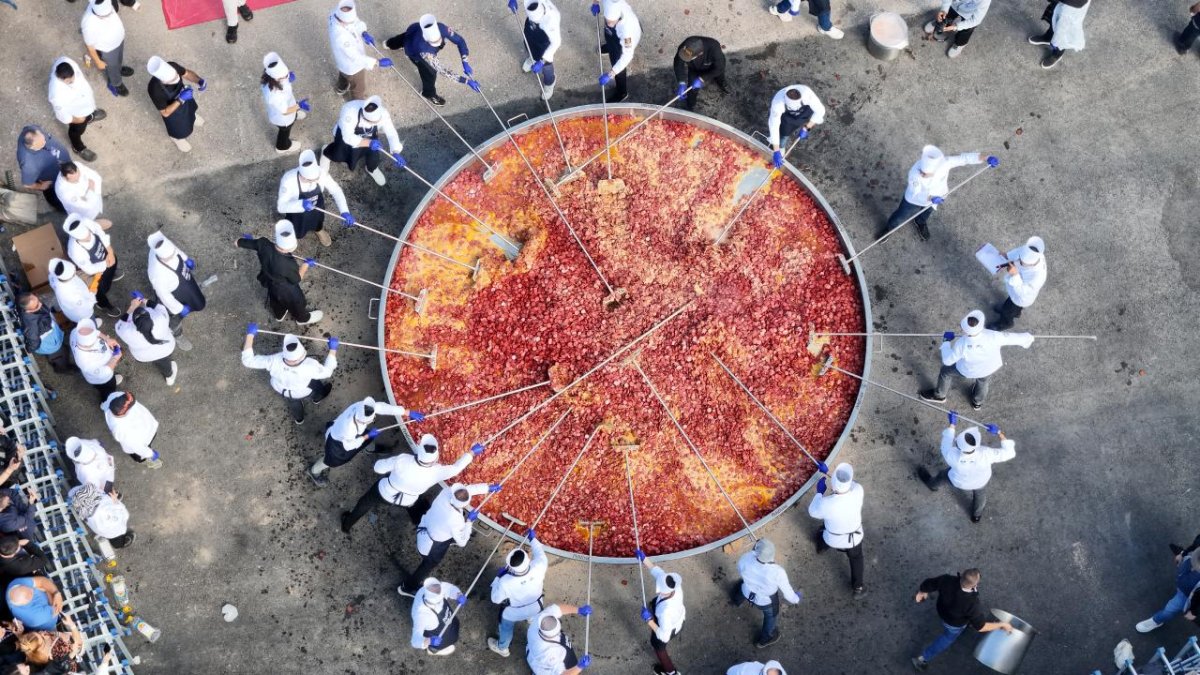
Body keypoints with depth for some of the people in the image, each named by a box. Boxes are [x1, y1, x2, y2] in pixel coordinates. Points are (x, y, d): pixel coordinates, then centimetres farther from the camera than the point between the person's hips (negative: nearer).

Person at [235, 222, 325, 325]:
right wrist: (305, 265, -8)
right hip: (286, 290, -5)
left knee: (276, 298, 37)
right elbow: (297, 279, -22)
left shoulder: (263, 244, -34)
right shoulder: (288, 264, -45)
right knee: (296, 302, 29)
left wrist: (247, 238, 5)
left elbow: (238, 242, -18)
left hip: (270, 282, 5)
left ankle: (278, 315, 68)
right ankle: (303, 318, 60)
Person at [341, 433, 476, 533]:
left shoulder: (403, 460, -41)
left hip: (385, 493, 0)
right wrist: (471, 453, -5)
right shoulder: (436, 471, -36)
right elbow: (456, 468, -17)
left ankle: (347, 524, 53)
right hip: (408, 501, 0)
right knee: (422, 507, 33)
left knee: (366, 502, 31)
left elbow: (378, 468, -25)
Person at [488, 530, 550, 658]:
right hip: (536, 608, 3)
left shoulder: (505, 582, -42)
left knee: (506, 627, 30)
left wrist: (499, 577, -14)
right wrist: (533, 538, 0)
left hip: (513, 613, -3)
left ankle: (502, 647, 57)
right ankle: (532, 617, 74)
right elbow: (541, 555, -13)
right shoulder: (538, 567, -38)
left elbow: (496, 599, -21)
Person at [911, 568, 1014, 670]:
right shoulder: (972, 603, -44)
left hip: (942, 609, 4)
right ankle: (922, 658, 37)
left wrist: (922, 592, 4)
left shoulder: (947, 580, -36)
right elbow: (980, 626, -31)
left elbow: (928, 584, -19)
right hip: (955, 623, -4)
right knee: (948, 637, 26)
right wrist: (1002, 625, -17)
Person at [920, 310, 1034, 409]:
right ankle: (977, 402, 66)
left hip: (968, 371, -2)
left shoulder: (962, 344, -39)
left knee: (946, 370, 27)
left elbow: (947, 360, -23)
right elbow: (1012, 337, -20)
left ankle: (939, 395, 54)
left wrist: (946, 342, -7)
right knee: (983, 378, 37)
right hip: (991, 368, 2)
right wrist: (1026, 337, 2)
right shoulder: (993, 337, -38)